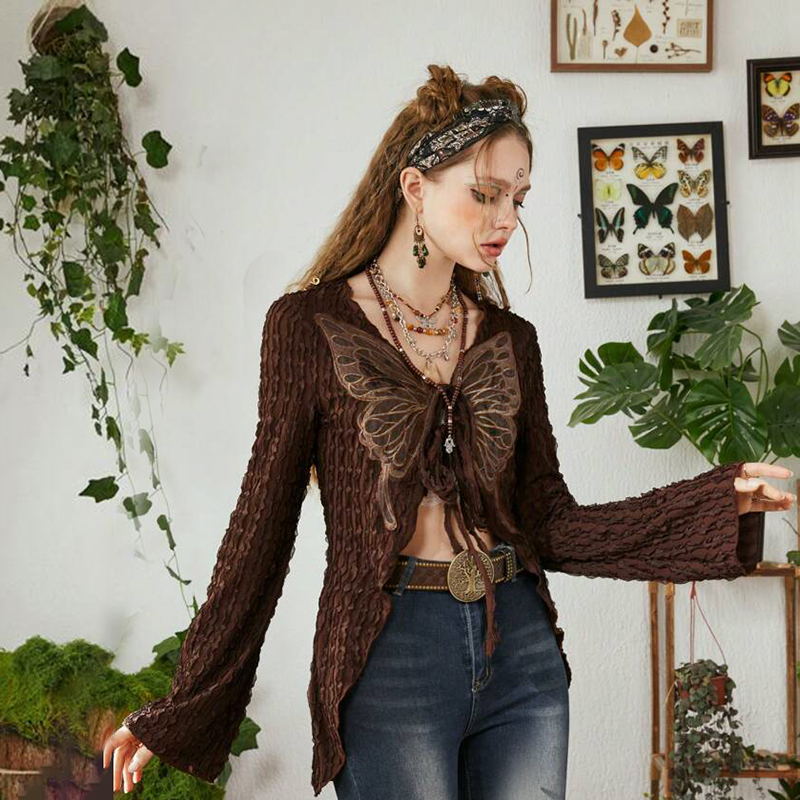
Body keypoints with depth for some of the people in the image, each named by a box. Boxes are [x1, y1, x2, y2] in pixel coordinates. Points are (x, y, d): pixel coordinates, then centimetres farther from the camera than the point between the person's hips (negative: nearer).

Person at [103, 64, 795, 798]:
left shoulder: (508, 339, 7)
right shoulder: (310, 325, -5)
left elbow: (551, 525, 5)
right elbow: (264, 521, -3)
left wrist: (723, 499, -5)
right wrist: (176, 712, -3)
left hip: (522, 651, 4)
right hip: (389, 656, -4)